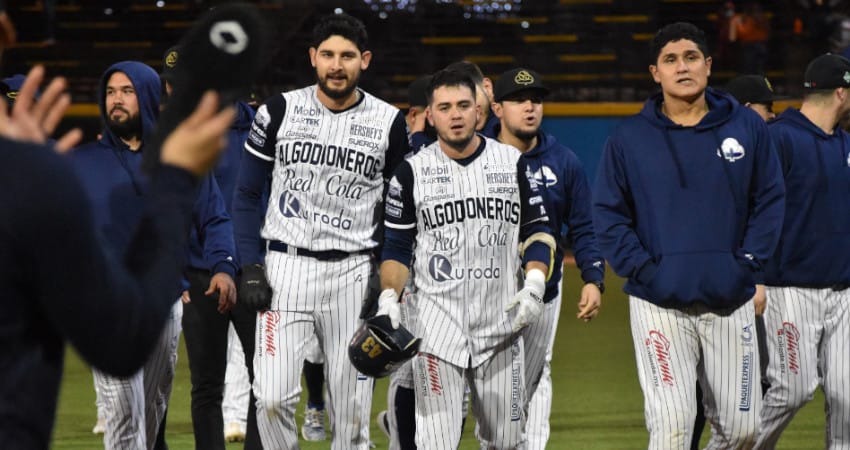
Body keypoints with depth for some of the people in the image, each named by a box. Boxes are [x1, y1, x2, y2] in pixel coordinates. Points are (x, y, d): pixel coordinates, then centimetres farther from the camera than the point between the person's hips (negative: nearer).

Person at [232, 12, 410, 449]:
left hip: (353, 272, 0)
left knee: (351, 407, 2)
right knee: (272, 396, -12)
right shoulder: (279, 111, 1)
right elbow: (246, 194, 6)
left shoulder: (388, 123, 2)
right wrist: (250, 267, -3)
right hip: (286, 267, 0)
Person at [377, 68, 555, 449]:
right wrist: (388, 298, -11)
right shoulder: (411, 172, 1)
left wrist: (534, 284, -6)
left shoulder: (512, 162, 6)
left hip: (500, 320, 2)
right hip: (435, 322, -2)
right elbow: (397, 247, 5)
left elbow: (537, 231, 10)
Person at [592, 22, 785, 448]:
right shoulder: (628, 138, 3)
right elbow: (608, 215, 5)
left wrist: (751, 269, -1)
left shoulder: (747, 127, 6)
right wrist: (641, 269, -8)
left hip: (731, 302, 2)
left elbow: (770, 200, 9)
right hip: (659, 305, -2)